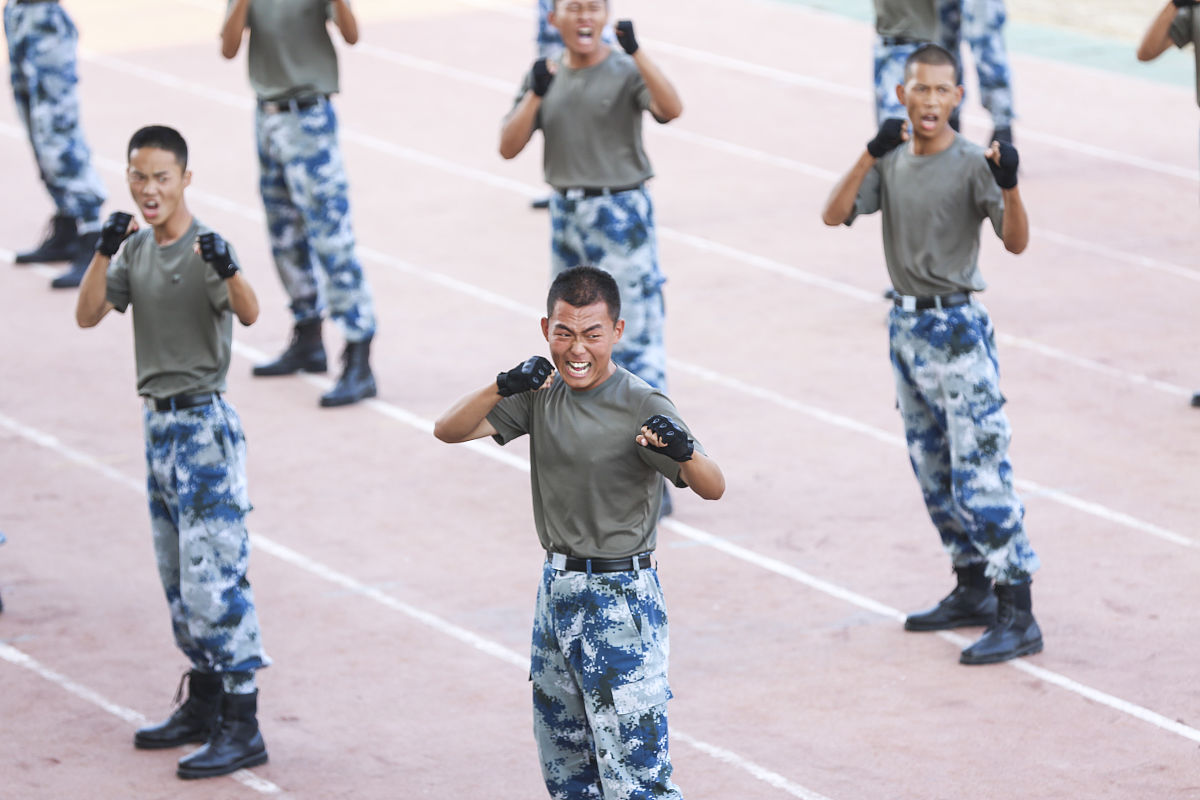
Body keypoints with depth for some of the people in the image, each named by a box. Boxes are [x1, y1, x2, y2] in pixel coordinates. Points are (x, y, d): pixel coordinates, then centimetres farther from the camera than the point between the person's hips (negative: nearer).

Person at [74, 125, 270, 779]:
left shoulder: (206, 249, -14)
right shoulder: (136, 250, 7)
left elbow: (248, 313, -31)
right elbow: (87, 315, -1)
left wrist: (230, 272, -51)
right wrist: (104, 252, -16)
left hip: (204, 424, -8)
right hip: (159, 423, 8)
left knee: (212, 576, -11)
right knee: (178, 575, 16)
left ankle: (242, 726, -9)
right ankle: (204, 705, 29)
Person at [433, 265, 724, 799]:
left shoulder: (643, 408, -15)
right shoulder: (542, 392, 2)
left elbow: (712, 489, -23)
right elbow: (448, 431, -4)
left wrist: (685, 454, -47)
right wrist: (502, 389, -24)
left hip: (620, 598, -7)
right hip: (556, 591, 7)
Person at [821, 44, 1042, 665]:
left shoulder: (972, 165, -12)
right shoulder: (892, 161, 5)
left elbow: (1015, 242, -20)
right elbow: (835, 215, -7)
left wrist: (1009, 187, -38)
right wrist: (871, 154, -20)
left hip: (957, 328, -7)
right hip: (906, 324, 7)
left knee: (979, 472, -12)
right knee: (932, 468, 16)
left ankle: (1018, 616, -12)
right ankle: (973, 590, 29)